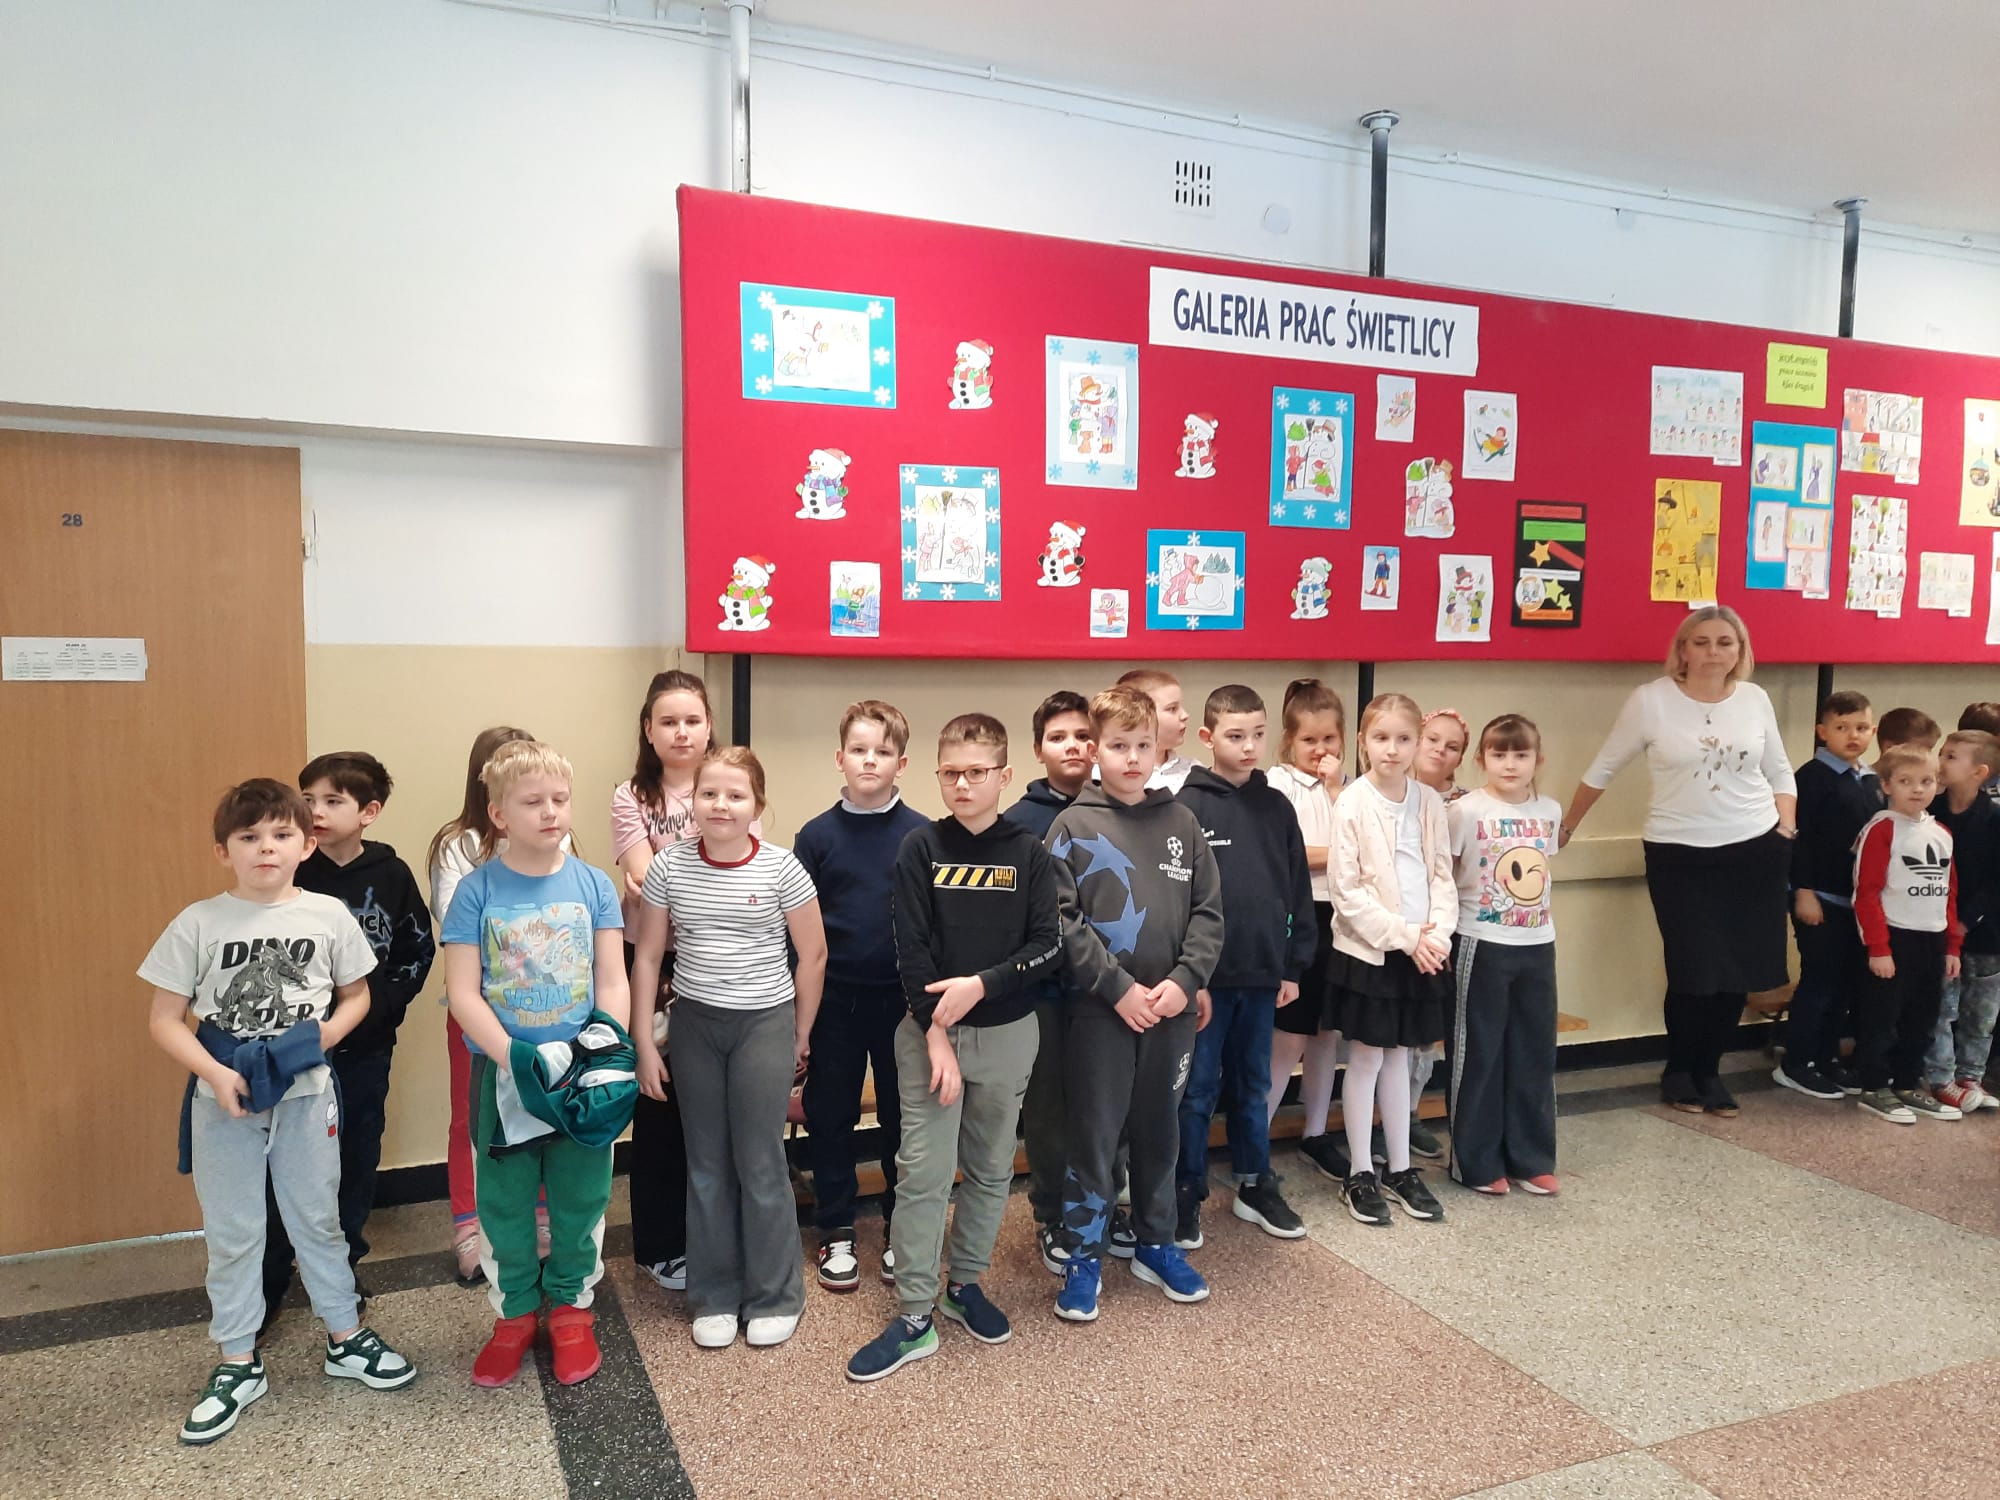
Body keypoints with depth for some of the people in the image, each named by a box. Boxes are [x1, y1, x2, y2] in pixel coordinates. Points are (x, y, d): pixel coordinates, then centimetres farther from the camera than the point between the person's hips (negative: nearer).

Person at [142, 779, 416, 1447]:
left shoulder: (328, 915, -5)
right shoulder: (198, 924, -8)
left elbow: (356, 995, 7)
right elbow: (164, 1018, -5)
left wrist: (324, 1035, -11)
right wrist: (218, 1075, -18)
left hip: (306, 1093, 1)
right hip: (224, 1100, 0)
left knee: (318, 1218, 14)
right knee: (231, 1232, 11)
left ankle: (346, 1339, 30)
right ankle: (238, 1364, 27)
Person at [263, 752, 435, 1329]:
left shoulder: (391, 876, -4)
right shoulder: (293, 876, -8)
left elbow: (418, 950, 2)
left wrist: (382, 1002, -7)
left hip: (367, 1047, 2)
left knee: (357, 1160, 14)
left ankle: (340, 1268, 32)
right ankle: (266, 1288, 18)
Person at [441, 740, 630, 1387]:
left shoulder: (592, 884, -3)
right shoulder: (477, 890, -7)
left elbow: (613, 984, -1)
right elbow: (463, 994, -10)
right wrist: (516, 1061, -20)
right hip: (500, 1078, -1)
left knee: (580, 1201, 12)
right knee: (503, 1205, 13)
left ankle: (570, 1309, 33)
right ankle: (513, 1314, 34)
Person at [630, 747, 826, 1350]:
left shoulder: (781, 868, -10)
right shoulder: (669, 866, -4)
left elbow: (813, 954, -2)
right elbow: (646, 957, 4)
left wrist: (800, 1035, 4)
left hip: (765, 1023, -2)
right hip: (693, 1023, 3)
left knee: (760, 1164, 3)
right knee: (707, 1165, 11)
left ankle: (774, 1297, 21)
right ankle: (715, 1297, 27)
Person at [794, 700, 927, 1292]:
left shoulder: (924, 836, -4)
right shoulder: (817, 836, -2)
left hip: (904, 999, -1)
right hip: (835, 999, 1)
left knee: (903, 1118, 11)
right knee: (829, 1117, 10)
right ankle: (836, 1233, 27)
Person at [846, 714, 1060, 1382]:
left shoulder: (1029, 854, -1)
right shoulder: (920, 849, -3)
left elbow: (1048, 944, -5)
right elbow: (910, 949, -7)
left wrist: (981, 984, -18)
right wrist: (935, 1032, -14)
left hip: (1007, 1032, 2)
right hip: (928, 1031, -1)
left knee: (990, 1169, 13)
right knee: (924, 1173, -1)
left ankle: (965, 1284, 32)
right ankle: (914, 1317, 10)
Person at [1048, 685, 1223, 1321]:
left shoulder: (1181, 822, 6)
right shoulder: (1074, 825, -4)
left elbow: (1209, 912, 4)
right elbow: (1063, 921, -10)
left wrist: (1184, 981, -9)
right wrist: (1120, 988, -15)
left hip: (1172, 1007, 3)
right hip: (1100, 1008, -3)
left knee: (1160, 1130, 16)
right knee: (1094, 1133, 5)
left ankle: (1156, 1245, 33)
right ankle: (1084, 1256, 20)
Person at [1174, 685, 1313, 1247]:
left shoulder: (1276, 807, 6)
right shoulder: (1189, 807, -9)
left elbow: (1298, 891, 10)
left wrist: (1295, 965, 7)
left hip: (1262, 973, 4)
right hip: (1206, 976, -4)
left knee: (1253, 1085, 17)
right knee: (1198, 1090, 7)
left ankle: (1255, 1185, 31)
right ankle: (1187, 1195, 20)